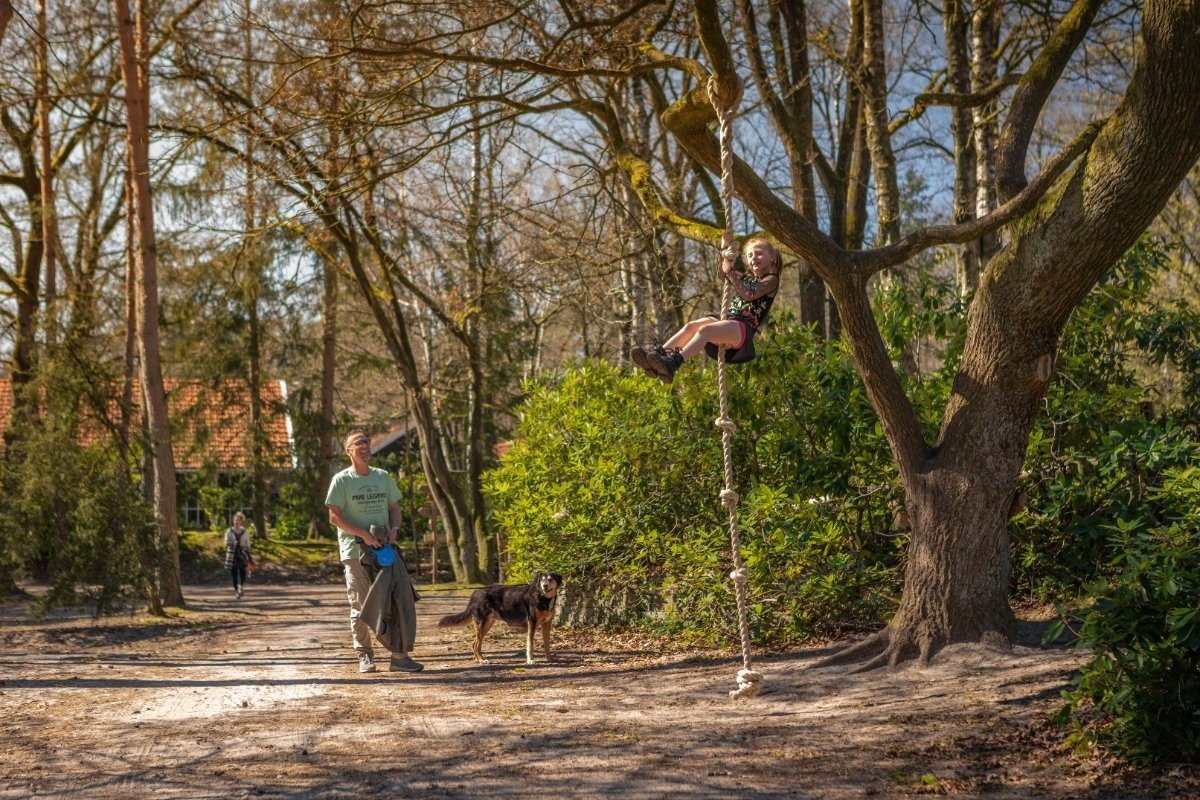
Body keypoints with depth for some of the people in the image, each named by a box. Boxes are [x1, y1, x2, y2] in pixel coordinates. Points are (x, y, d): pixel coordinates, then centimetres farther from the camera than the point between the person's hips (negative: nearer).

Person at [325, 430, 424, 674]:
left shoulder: (383, 477, 11)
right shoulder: (342, 480, -4)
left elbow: (395, 508, 17)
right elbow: (334, 517, -8)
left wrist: (394, 529, -4)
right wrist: (364, 534, -18)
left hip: (384, 549, 4)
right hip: (354, 551, -4)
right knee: (360, 606, 1)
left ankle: (399, 656, 7)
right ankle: (364, 656, 10)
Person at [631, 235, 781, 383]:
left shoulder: (771, 280, 4)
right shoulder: (747, 277, 27)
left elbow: (748, 294, -13)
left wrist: (731, 272, -11)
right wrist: (727, 248, 15)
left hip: (744, 328, -7)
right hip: (728, 319, 7)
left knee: (705, 330, -34)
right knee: (692, 325, -22)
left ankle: (674, 362, -58)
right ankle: (659, 353, -39)